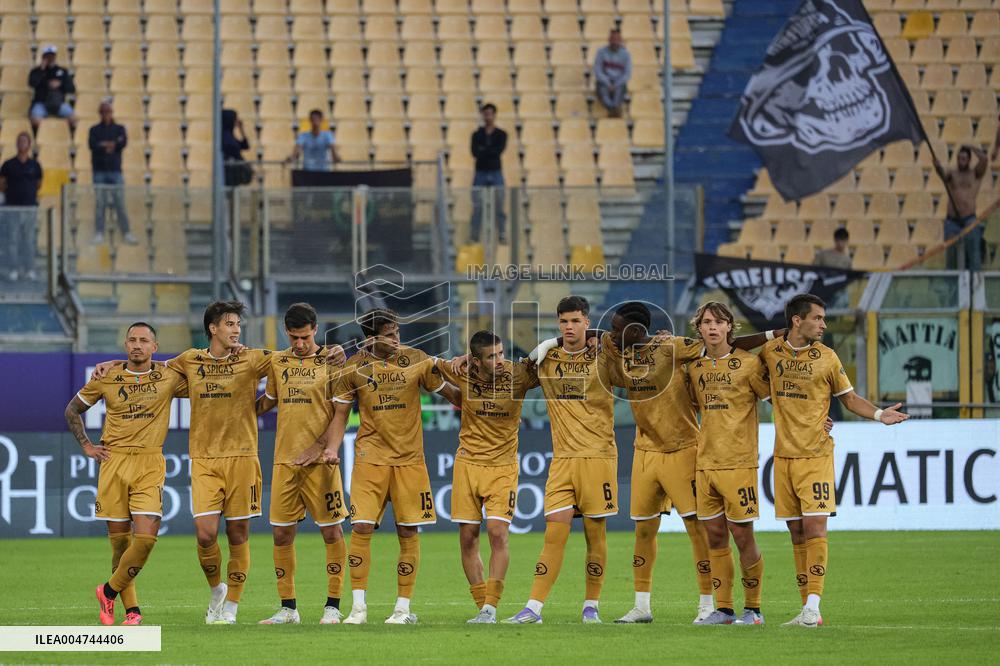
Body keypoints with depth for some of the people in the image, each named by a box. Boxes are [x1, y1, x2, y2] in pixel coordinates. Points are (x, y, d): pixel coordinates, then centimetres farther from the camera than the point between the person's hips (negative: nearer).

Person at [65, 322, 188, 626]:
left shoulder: (169, 377, 4)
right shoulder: (106, 377, 5)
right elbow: (72, 410, 18)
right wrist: (86, 446, 9)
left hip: (150, 464, -1)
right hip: (114, 462, 1)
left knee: (146, 538, -15)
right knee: (120, 540, 1)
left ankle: (109, 592, 7)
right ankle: (131, 610, 13)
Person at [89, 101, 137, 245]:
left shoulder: (119, 129, 10)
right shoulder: (95, 130, 9)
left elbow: (123, 142, -8)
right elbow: (92, 145, -9)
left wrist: (104, 144, -12)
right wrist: (111, 145, -14)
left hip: (115, 170, 0)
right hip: (100, 170, 0)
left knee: (120, 203, -2)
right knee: (99, 203, -3)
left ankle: (126, 233, -1)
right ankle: (99, 234, -1)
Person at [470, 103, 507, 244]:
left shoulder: (501, 134, 7)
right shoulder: (477, 135, 9)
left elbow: (499, 150, -9)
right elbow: (475, 152, -6)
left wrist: (483, 151, -7)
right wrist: (490, 152, -13)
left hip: (496, 173, 0)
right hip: (481, 173, 0)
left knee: (499, 206, -2)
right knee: (477, 206, -5)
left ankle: (502, 235, 1)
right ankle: (474, 236, -3)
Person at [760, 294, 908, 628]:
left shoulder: (827, 357, 0)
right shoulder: (770, 352, 4)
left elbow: (849, 398, 7)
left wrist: (879, 414, -8)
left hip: (816, 454, -3)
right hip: (784, 455, 3)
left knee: (814, 528, -12)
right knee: (796, 532, 6)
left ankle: (812, 607, -14)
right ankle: (807, 609, 10)